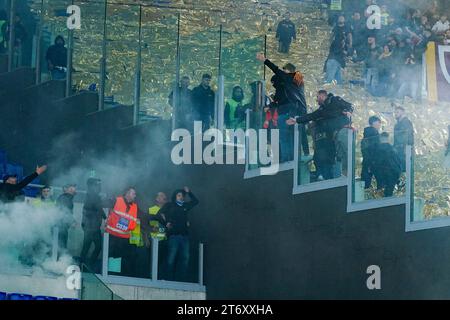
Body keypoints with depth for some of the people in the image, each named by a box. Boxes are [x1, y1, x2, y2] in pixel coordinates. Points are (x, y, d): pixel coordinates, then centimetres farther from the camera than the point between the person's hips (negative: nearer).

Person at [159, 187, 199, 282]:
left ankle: (182, 280, 2)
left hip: (184, 235, 5)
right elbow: (160, 214, -1)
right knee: (171, 258, -9)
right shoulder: (169, 205, 8)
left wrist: (188, 192, 23)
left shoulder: (185, 206, 20)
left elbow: (195, 201, 33)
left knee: (185, 259, 0)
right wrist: (166, 222, -14)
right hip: (173, 235, -5)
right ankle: (170, 280, -8)